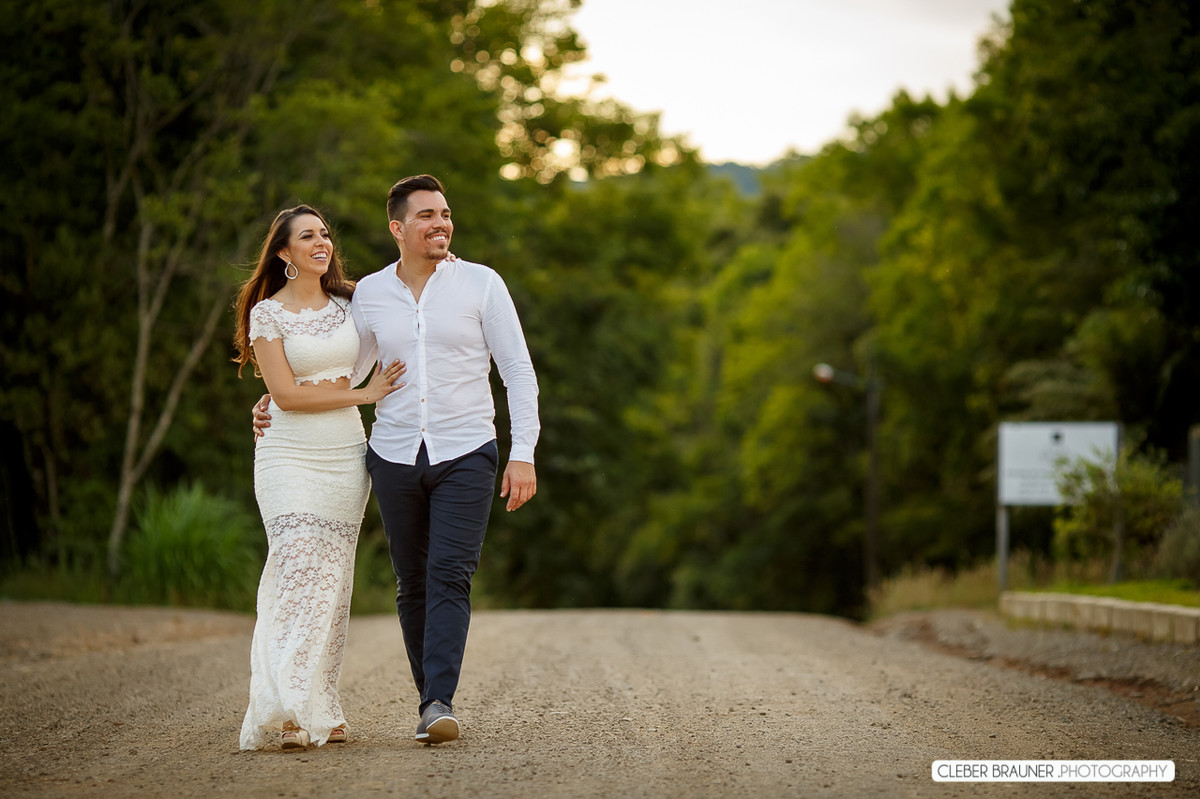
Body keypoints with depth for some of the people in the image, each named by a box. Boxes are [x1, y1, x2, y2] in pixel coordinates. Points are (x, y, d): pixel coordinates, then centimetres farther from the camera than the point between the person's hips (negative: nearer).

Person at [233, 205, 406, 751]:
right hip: (289, 455, -4)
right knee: (299, 574, -17)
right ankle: (288, 713, -23)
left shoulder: (349, 303, 10)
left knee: (333, 582, 2)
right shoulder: (267, 312, -2)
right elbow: (286, 394, -10)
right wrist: (364, 393, -9)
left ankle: (321, 710, 6)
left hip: (346, 454, 4)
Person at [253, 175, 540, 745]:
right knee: (413, 585, 7)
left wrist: (524, 454, -8)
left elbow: (518, 371, -1)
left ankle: (440, 704, -18)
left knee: (450, 576, -14)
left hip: (465, 456, -3)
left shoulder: (481, 283, -2)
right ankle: (430, 696, 18)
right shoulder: (369, 293, 6)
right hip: (395, 457, 3)